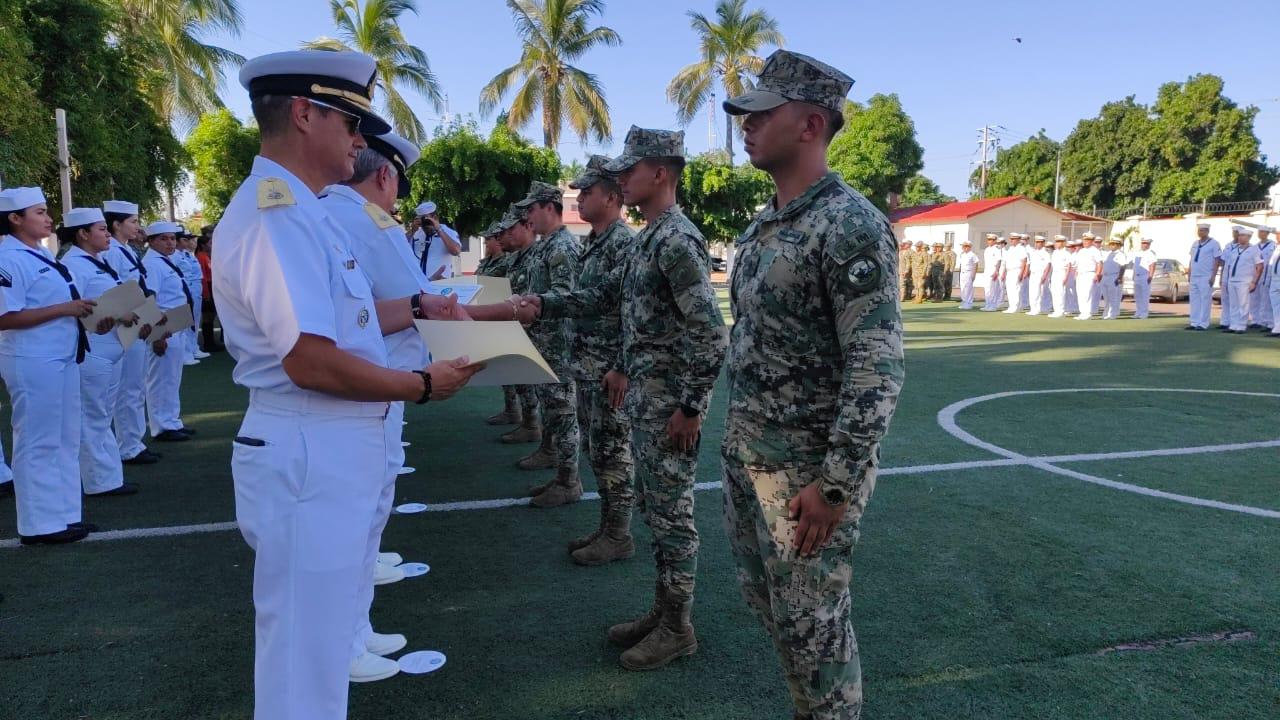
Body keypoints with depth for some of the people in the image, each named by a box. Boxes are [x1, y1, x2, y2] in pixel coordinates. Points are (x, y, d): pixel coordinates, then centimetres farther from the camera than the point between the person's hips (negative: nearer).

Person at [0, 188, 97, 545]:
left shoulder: (42, 256, 14)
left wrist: (84, 311, 6)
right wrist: (64, 309, -20)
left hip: (62, 358, 9)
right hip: (32, 363, -9)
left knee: (66, 440, 13)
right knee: (38, 443, -1)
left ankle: (64, 514, 22)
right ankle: (39, 524, 8)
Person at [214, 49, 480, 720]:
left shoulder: (299, 210, 14)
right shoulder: (277, 213, -20)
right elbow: (312, 361, -27)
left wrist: (418, 308, 16)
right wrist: (422, 385, -15)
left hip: (330, 448, 11)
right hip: (310, 455, -11)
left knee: (321, 634, 25)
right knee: (307, 653, 3)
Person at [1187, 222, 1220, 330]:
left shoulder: (1213, 244, -6)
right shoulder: (1195, 244, 13)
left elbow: (1217, 261, -8)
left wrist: (1213, 277, -14)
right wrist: (1189, 274, 14)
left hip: (1206, 277, -7)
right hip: (1194, 276, 7)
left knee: (1205, 300, -5)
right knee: (1194, 300, 8)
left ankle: (1203, 324, -2)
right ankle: (1194, 323, 13)